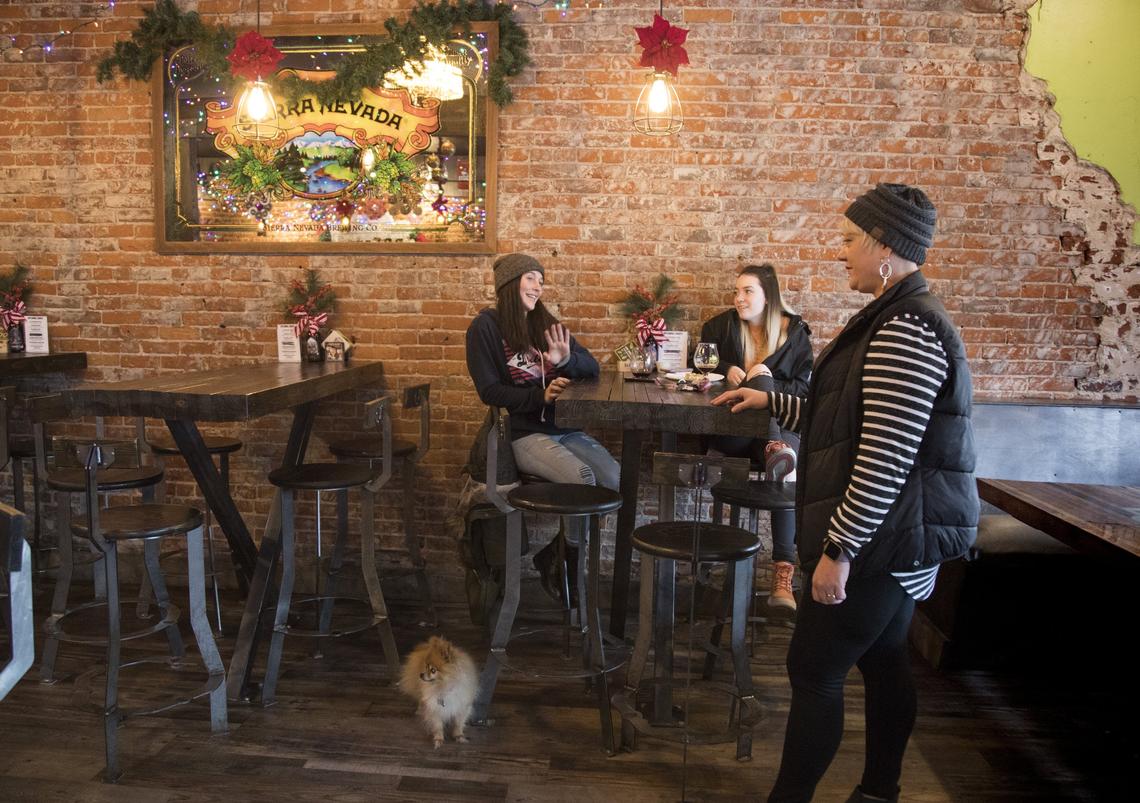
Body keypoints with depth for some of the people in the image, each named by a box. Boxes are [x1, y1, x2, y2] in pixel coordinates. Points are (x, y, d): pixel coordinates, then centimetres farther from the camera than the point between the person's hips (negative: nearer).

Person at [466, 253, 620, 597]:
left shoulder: (545, 323, 16)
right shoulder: (486, 327, 0)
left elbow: (591, 367, 13)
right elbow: (489, 391, -7)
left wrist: (567, 360, -10)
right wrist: (541, 396, -18)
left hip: (564, 427, 6)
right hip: (522, 433, -6)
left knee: (615, 478, -18)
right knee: (582, 478, -30)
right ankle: (557, 558, -3)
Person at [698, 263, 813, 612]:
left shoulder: (794, 331, 10)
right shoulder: (720, 326, 13)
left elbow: (804, 388, 7)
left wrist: (770, 384, -13)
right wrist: (726, 372, -4)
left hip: (781, 422, -1)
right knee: (760, 379, -29)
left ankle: (783, 572, -36)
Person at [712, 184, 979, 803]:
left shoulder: (905, 331, -21)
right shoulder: (899, 318, 13)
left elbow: (884, 458, -26)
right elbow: (856, 420, 21)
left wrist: (839, 549, -22)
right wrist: (772, 401, 22)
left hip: (883, 541, -11)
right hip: (896, 540, 11)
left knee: (814, 672, -1)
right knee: (883, 662, 19)